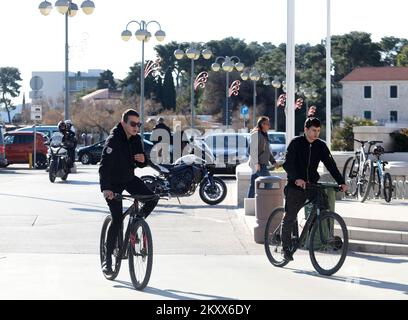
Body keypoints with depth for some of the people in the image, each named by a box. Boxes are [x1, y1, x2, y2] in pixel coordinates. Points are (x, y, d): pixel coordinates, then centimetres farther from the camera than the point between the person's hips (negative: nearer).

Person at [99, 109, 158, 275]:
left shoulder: (136, 139, -3)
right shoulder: (113, 140, -24)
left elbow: (140, 164, 7)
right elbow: (104, 166, -34)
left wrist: (143, 160, -20)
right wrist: (105, 188, -48)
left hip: (129, 179, 6)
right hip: (113, 183, -6)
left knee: (152, 199, -14)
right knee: (117, 219, -12)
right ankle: (107, 260, -2)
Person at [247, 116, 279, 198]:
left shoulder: (264, 135, 19)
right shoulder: (256, 134, -10)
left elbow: (268, 151, 26)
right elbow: (252, 149, -17)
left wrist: (273, 161, 19)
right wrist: (256, 163, -22)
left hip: (262, 164, 9)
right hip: (258, 164, -9)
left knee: (253, 185, 8)